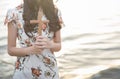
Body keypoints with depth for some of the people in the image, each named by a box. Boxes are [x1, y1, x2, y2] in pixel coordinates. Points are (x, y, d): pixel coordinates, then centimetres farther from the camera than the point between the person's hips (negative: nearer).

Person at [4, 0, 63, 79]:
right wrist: (31, 49, -21)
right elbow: (11, 49, -5)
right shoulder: (14, 14, -11)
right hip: (24, 72, -2)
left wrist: (50, 45, -18)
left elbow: (58, 45, 4)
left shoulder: (55, 11, -3)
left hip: (50, 70, 3)